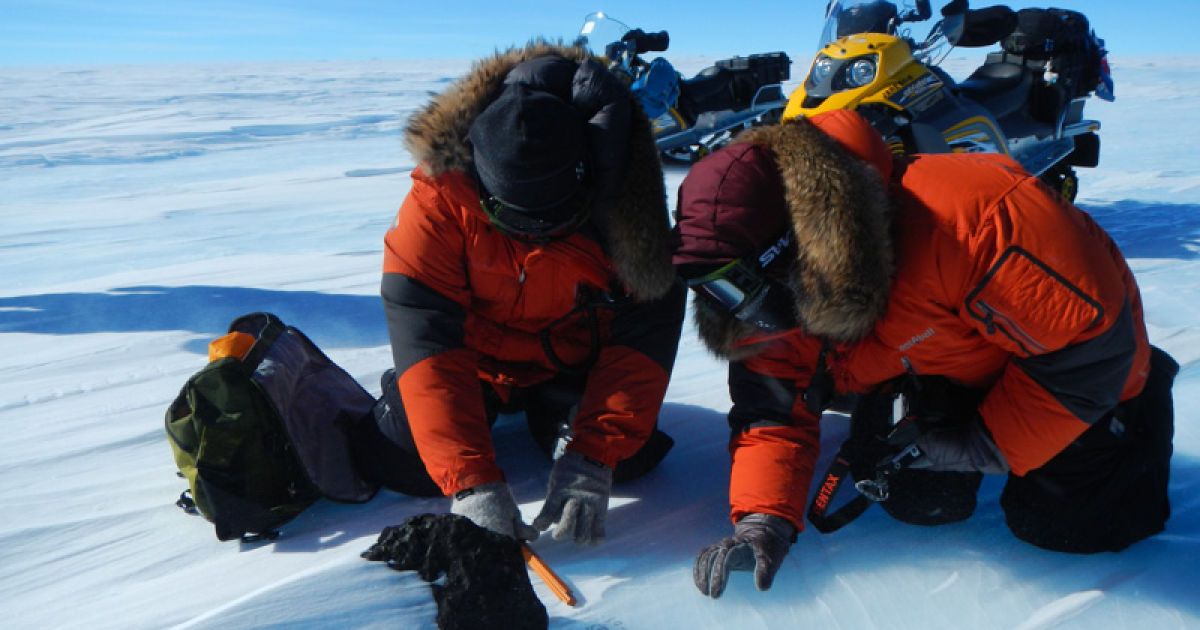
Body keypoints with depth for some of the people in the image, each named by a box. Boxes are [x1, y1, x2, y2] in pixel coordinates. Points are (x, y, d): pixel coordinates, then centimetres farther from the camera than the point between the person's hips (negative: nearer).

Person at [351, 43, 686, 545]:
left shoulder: (624, 201, -27)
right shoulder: (438, 199, -30)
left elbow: (644, 333, -25)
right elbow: (426, 340, -33)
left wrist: (590, 461, -35)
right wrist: (471, 482, -41)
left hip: (578, 363, 1)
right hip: (477, 358, 0)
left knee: (628, 455, -17)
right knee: (399, 462, -16)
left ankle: (548, 412, 16)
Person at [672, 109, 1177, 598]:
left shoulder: (967, 214, -44)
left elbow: (1091, 338, -33)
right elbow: (772, 412, -16)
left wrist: (987, 445, -26)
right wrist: (763, 520, -34)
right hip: (948, 370, 5)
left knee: (1060, 524, -3)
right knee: (919, 503, -2)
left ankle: (1145, 389, 22)